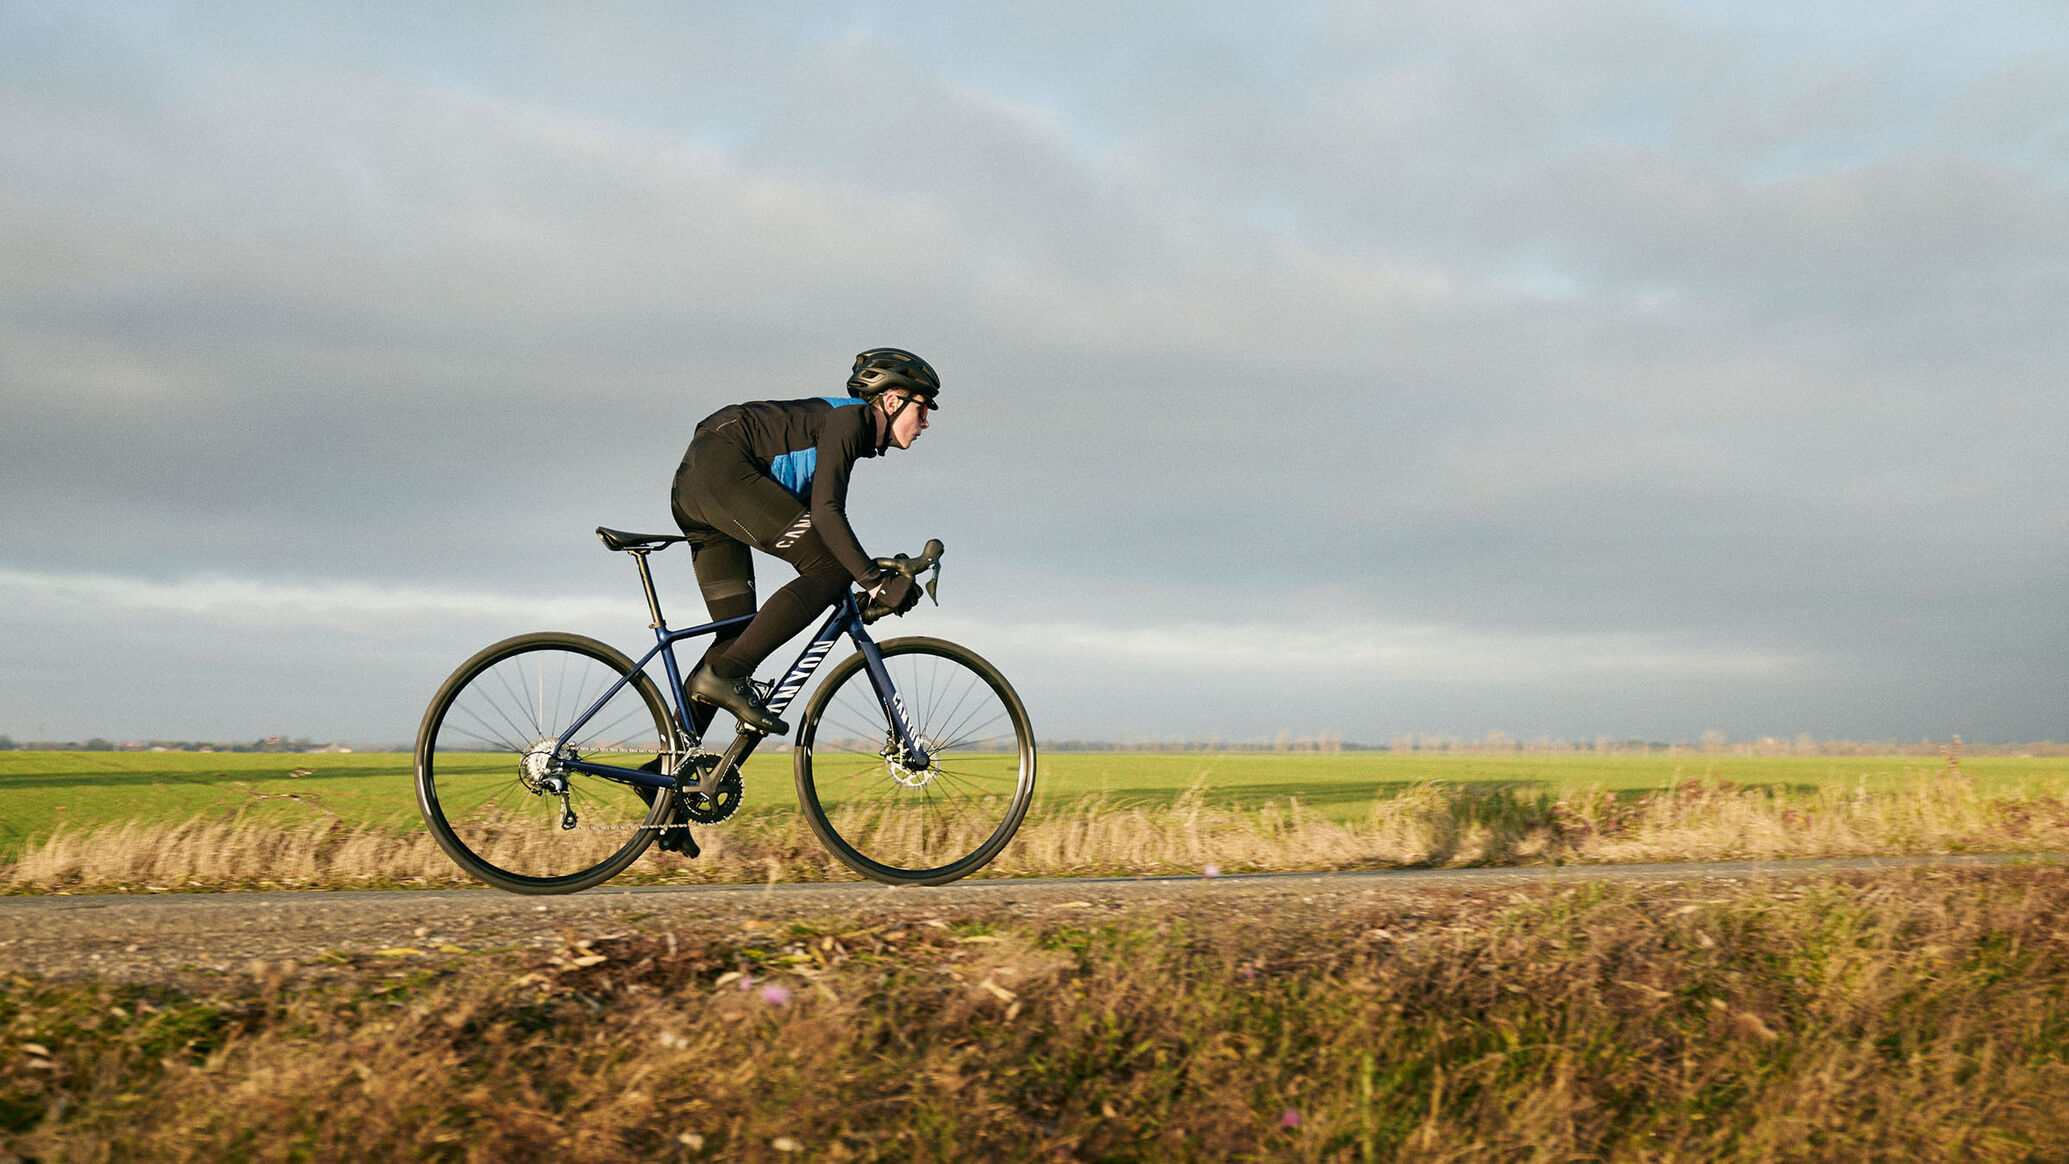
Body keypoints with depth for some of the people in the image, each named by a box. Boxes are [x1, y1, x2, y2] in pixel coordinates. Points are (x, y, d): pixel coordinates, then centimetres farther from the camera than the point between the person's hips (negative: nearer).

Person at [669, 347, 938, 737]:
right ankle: (725, 675, -18)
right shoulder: (848, 418, -8)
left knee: (738, 632, 8)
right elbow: (825, 513, -20)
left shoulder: (849, 427, 22)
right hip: (722, 470, -10)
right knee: (831, 568, -14)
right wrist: (874, 581, -21)